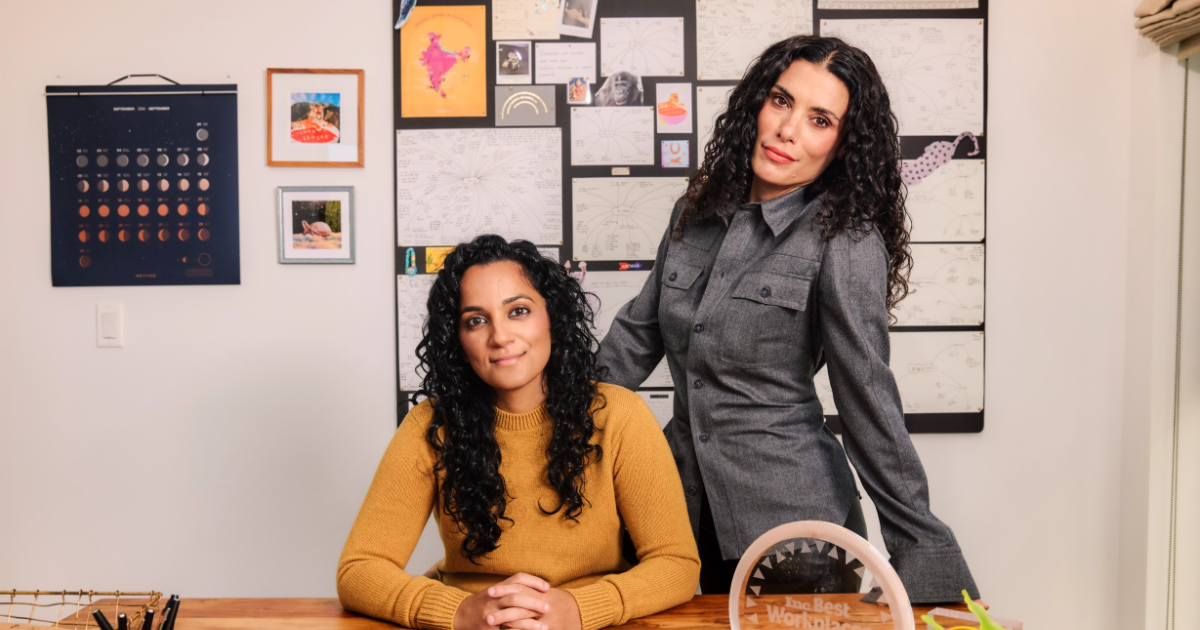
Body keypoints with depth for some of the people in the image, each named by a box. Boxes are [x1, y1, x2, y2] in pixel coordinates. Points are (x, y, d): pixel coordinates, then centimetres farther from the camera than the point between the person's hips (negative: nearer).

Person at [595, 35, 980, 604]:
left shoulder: (846, 240, -14)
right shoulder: (696, 212, 4)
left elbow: (868, 403, -13)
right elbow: (638, 332, 12)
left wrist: (923, 554, -12)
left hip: (792, 513, -5)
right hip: (690, 502, 5)